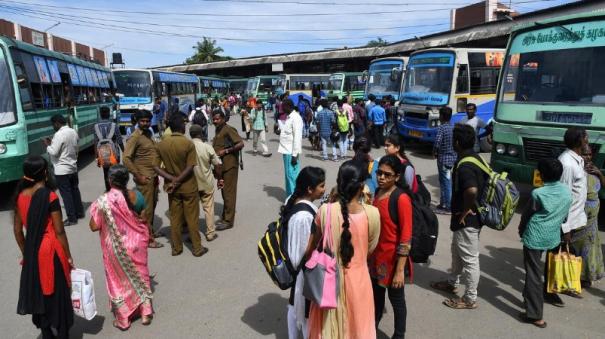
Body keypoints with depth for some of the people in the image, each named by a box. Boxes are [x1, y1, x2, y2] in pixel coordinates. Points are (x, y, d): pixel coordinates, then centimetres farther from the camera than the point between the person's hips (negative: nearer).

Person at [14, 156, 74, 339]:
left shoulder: (20, 196, 0)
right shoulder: (50, 196, -17)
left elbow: (17, 229, 7)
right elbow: (59, 231, -15)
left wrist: (24, 253, 19)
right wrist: (68, 256, -5)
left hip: (31, 252, 6)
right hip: (51, 250, -5)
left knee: (37, 293, 17)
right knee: (57, 295, 8)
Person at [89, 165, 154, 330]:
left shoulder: (103, 200, -21)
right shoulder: (136, 196, -11)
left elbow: (94, 227, -15)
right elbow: (144, 219, 0)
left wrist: (95, 212, 3)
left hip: (116, 247, -3)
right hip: (136, 243, 3)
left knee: (119, 280, 15)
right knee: (139, 275, 19)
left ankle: (123, 319, 27)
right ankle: (145, 313, 29)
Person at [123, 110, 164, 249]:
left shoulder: (149, 133, 11)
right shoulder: (135, 137, -15)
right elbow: (126, 159, -21)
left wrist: (156, 174, 17)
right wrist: (138, 176, -19)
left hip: (153, 176, 8)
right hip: (144, 178, -8)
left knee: (152, 205, 18)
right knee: (146, 208, -1)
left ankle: (151, 230, 32)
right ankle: (148, 238, 7)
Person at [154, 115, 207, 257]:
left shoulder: (161, 144, -3)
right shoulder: (188, 143, -15)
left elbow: (156, 167, -4)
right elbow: (190, 168, -20)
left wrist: (172, 179, -11)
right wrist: (177, 181, -14)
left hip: (171, 186, 4)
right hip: (188, 186, -3)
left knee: (175, 218, 14)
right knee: (192, 218, 7)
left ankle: (176, 248, 23)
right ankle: (197, 248, 17)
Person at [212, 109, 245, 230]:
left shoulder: (228, 130, -14)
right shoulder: (218, 130, 13)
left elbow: (240, 144, -22)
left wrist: (226, 151, -21)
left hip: (229, 166, -9)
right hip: (221, 165, 9)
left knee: (229, 193, -3)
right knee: (224, 192, 16)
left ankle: (228, 221, 4)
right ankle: (224, 217, 26)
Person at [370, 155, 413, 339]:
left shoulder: (402, 199, -21)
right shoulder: (378, 192, 1)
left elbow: (406, 237, -21)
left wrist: (400, 270, -21)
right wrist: (370, 253, 14)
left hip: (393, 258, -7)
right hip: (376, 255, 7)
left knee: (396, 299, 12)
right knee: (376, 295, 23)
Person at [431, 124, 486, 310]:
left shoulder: (464, 166, -26)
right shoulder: (476, 158, 6)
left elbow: (472, 190, -42)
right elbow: (480, 185, 16)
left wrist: (465, 210, -24)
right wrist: (468, 209, 14)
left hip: (467, 219, -10)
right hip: (474, 215, 10)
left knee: (469, 259, 3)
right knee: (457, 251, 25)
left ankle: (470, 299, 17)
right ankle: (452, 283, 44)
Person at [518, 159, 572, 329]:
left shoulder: (538, 193, -18)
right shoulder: (567, 192, -1)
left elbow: (526, 215, -6)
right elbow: (564, 215, 9)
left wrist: (521, 231, 12)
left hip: (534, 238, -6)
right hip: (553, 237, 6)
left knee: (533, 274, -1)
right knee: (535, 270, 25)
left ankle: (535, 315, 1)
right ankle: (529, 299, 41)